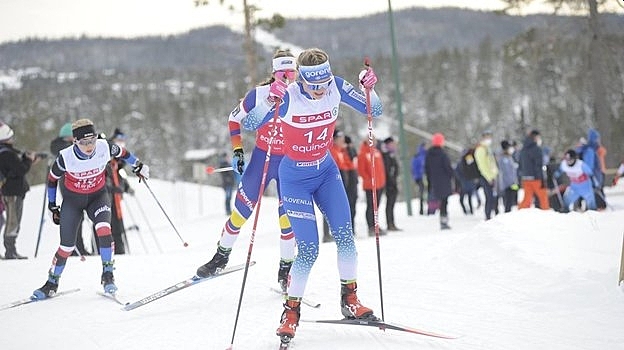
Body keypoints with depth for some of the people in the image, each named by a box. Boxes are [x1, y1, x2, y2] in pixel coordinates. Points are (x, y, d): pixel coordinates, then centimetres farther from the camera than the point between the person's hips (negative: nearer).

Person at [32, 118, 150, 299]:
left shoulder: (104, 148, -23)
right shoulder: (66, 157, -25)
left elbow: (122, 153, 1)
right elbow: (52, 179, -6)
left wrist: (138, 166, 15)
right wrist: (52, 206, 1)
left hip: (98, 196, 1)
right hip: (72, 199, -1)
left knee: (103, 228, -27)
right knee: (67, 245, -3)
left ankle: (107, 274, -14)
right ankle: (52, 283, 18)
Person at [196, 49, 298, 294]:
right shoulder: (259, 94, -10)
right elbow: (235, 120, 4)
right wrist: (237, 151, -3)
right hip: (261, 158, 0)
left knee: (287, 217, -3)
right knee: (241, 211, 3)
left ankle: (286, 268, 13)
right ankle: (222, 255, 23)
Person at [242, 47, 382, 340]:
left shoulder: (336, 88, -13)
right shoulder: (289, 97, -25)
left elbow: (374, 111, -7)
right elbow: (250, 125, -30)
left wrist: (368, 88, -27)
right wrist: (271, 101, -47)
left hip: (326, 171, 4)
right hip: (295, 178, -4)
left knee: (344, 235, -7)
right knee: (308, 250, -10)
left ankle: (349, 299, 10)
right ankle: (291, 311, 6)